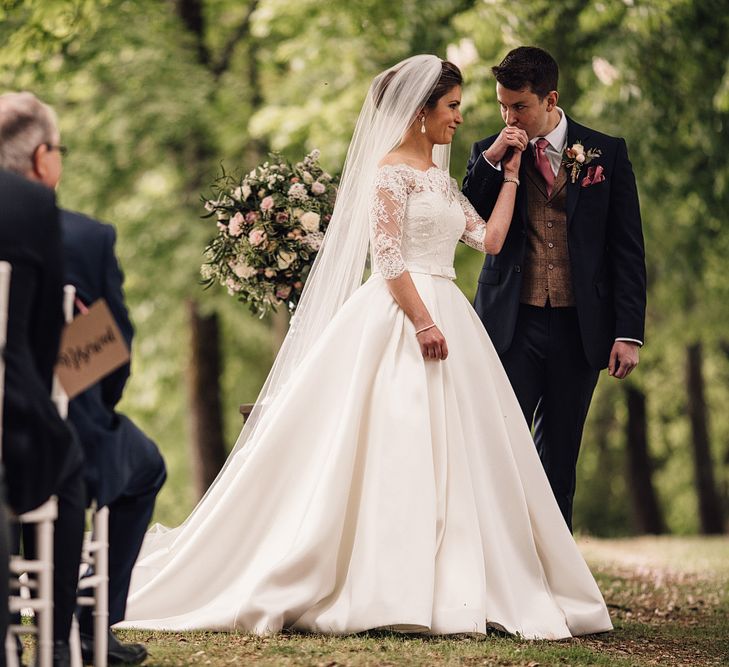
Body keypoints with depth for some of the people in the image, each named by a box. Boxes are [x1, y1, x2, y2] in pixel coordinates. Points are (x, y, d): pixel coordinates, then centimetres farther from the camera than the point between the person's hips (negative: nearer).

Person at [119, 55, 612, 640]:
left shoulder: (441, 178, 19)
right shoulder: (393, 168, -6)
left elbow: (489, 238, 15)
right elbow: (387, 253, -15)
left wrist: (509, 174, 16)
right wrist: (422, 321, -21)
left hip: (445, 318, 9)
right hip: (400, 319, -9)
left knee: (450, 454, 6)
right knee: (398, 447, -9)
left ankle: (457, 586, 8)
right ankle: (392, 590, -6)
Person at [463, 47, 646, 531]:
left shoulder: (606, 153, 5)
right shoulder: (489, 154, 7)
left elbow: (628, 250, 4)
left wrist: (629, 331, -3)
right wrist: (492, 160, -11)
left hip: (579, 328, 1)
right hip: (512, 326, 0)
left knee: (559, 459, 6)